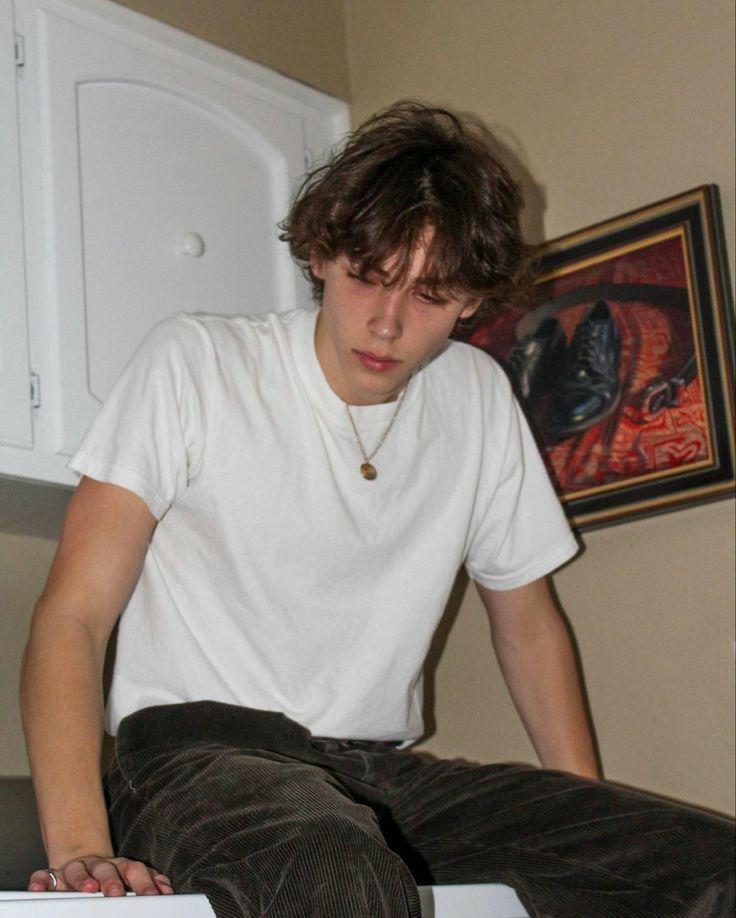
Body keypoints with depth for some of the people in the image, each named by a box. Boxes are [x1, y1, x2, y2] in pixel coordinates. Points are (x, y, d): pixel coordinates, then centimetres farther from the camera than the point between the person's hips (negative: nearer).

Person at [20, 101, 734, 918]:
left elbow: (527, 623, 21)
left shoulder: (478, 399, 10)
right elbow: (74, 613, -9)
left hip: (382, 777, 5)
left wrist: (594, 828, 10)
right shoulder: (193, 363, -4)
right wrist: (78, 849, -25)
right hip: (196, 754, -4)